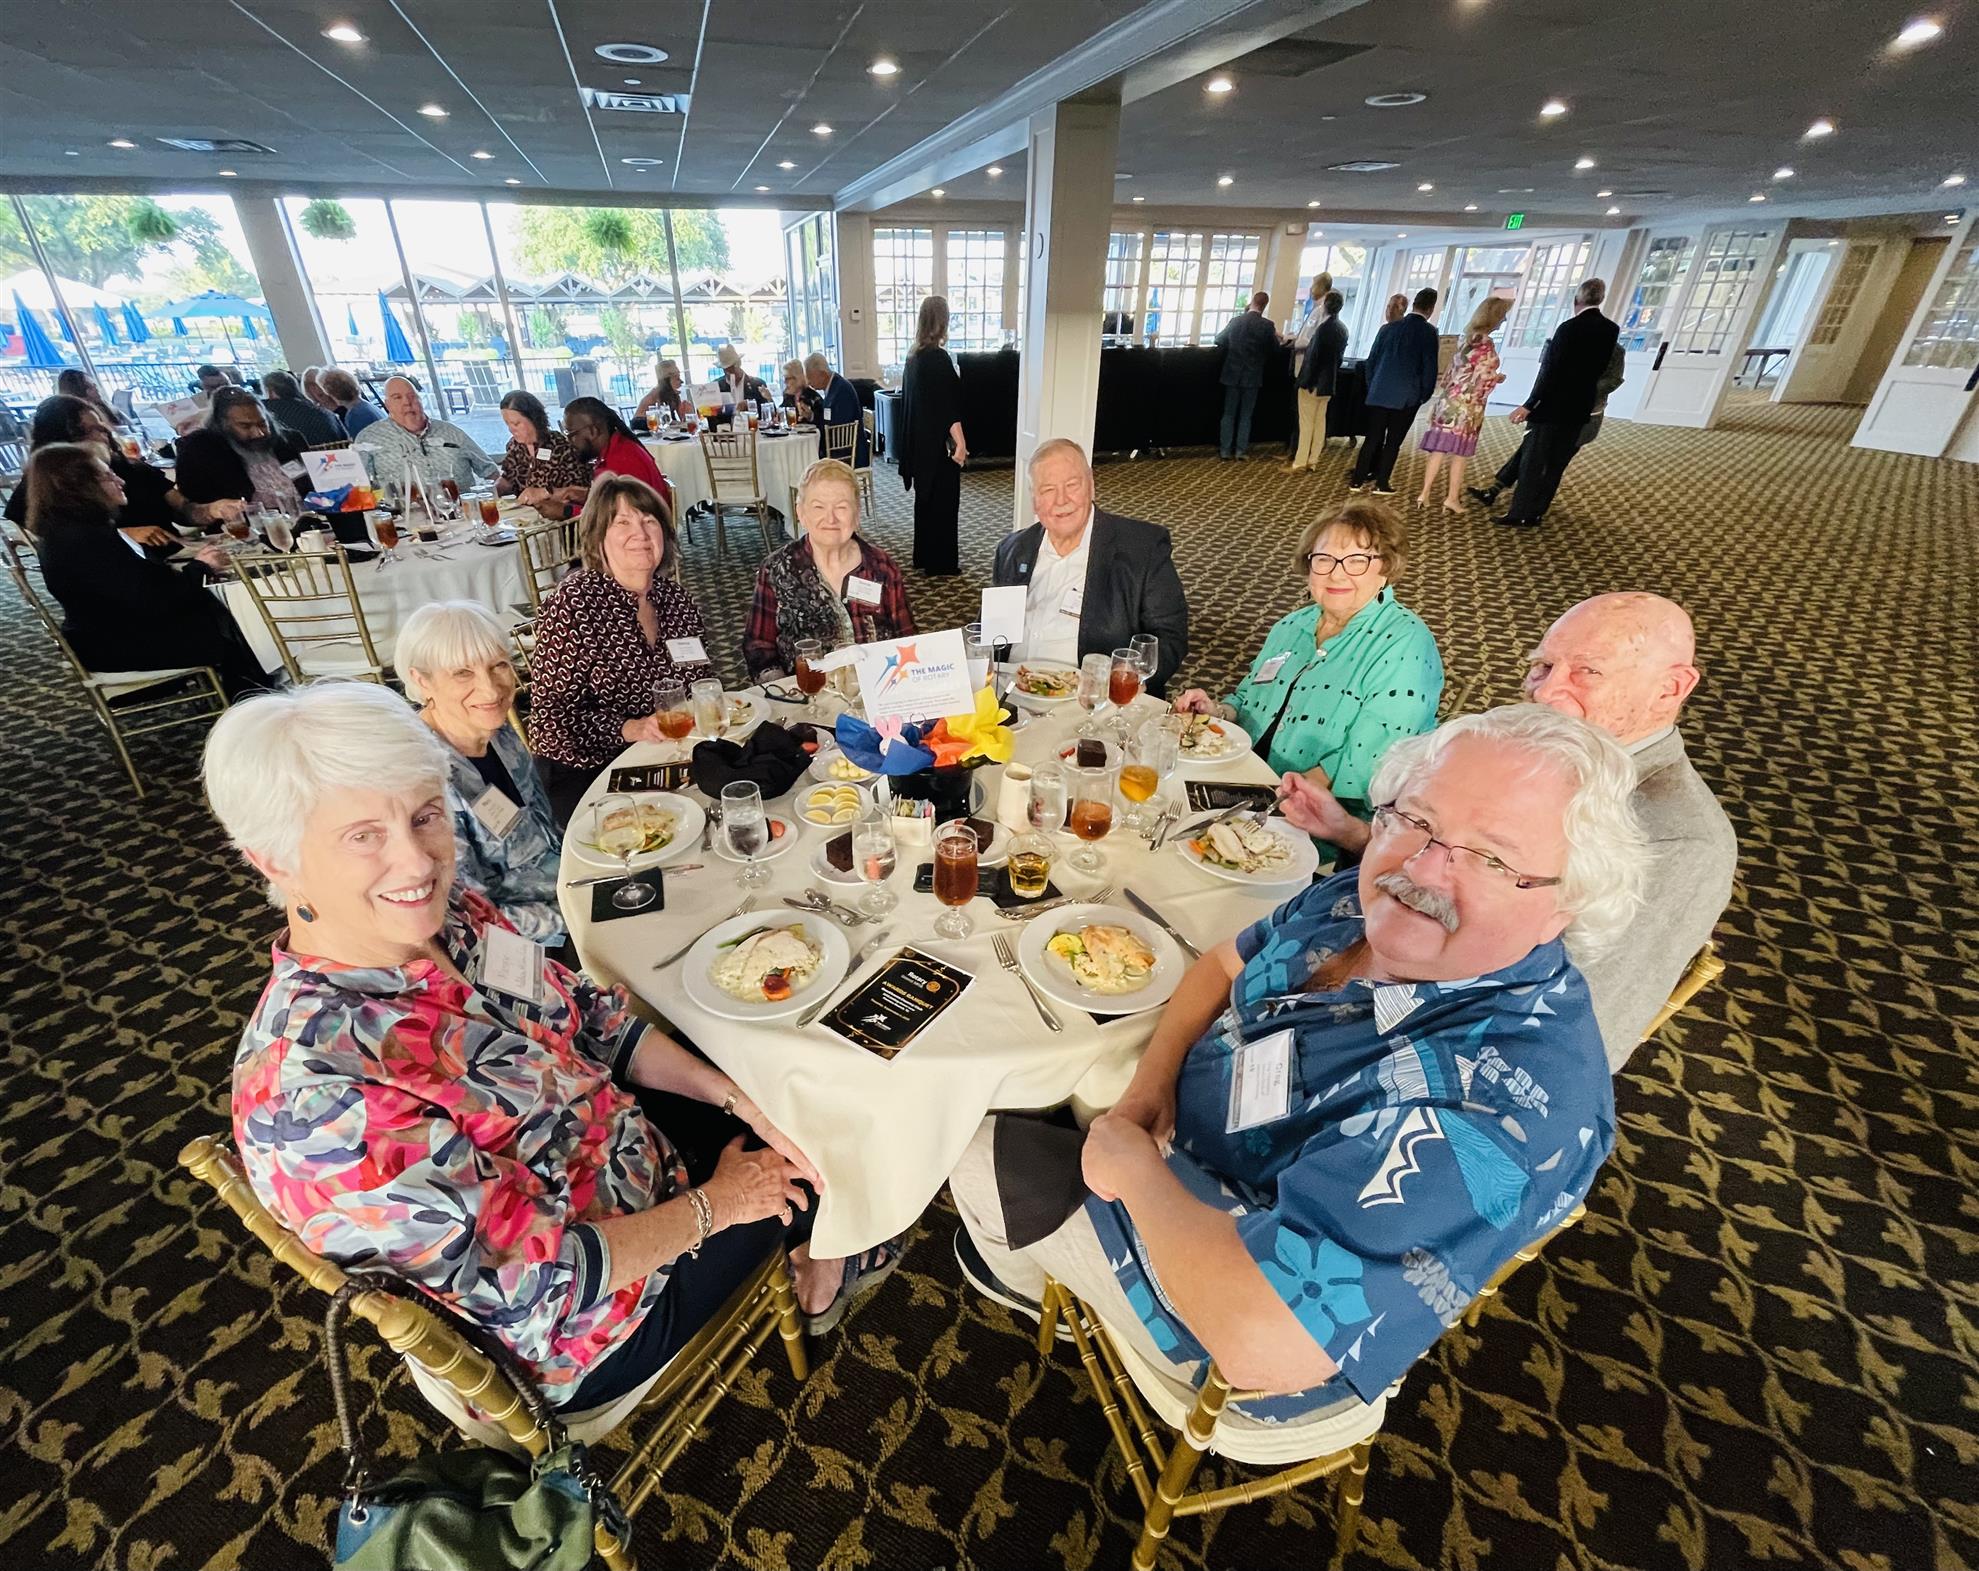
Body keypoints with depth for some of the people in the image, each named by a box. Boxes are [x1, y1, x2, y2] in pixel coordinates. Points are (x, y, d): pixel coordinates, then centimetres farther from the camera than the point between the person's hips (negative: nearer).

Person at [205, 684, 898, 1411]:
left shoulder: (451, 917, -14)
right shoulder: (314, 1093, -36)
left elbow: (597, 1022, -1)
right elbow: (531, 1283, -29)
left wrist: (736, 1096, -10)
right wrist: (713, 1205, -17)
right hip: (582, 1327, -5)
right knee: (819, 1159, 8)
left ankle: (814, 1258, 41)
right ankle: (819, 1272, 42)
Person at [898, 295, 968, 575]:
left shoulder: (913, 356, 8)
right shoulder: (938, 358, -18)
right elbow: (948, 406, -21)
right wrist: (960, 442, -21)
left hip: (920, 440, 9)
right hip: (938, 442, -9)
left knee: (926, 497, 15)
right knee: (943, 499, 0)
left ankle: (924, 556, 24)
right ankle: (940, 561, 7)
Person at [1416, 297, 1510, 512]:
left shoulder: (1465, 338, 8)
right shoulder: (1486, 344, -15)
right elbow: (1482, 381, -16)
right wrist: (1498, 378, 3)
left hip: (1448, 402, 7)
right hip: (1467, 407, -6)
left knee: (1438, 450, 6)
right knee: (1460, 454, 2)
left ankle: (1425, 493, 6)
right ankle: (1452, 498, 7)